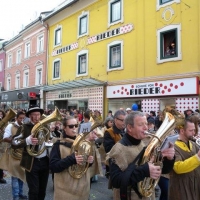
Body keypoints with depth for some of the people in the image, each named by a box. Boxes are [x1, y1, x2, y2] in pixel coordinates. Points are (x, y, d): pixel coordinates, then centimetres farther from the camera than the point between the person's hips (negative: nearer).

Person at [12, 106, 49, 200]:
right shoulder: (24, 128, -7)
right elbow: (14, 144, -17)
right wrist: (27, 140, -33)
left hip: (44, 161, 5)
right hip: (32, 163, -4)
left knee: (42, 191, 17)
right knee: (34, 191, 4)